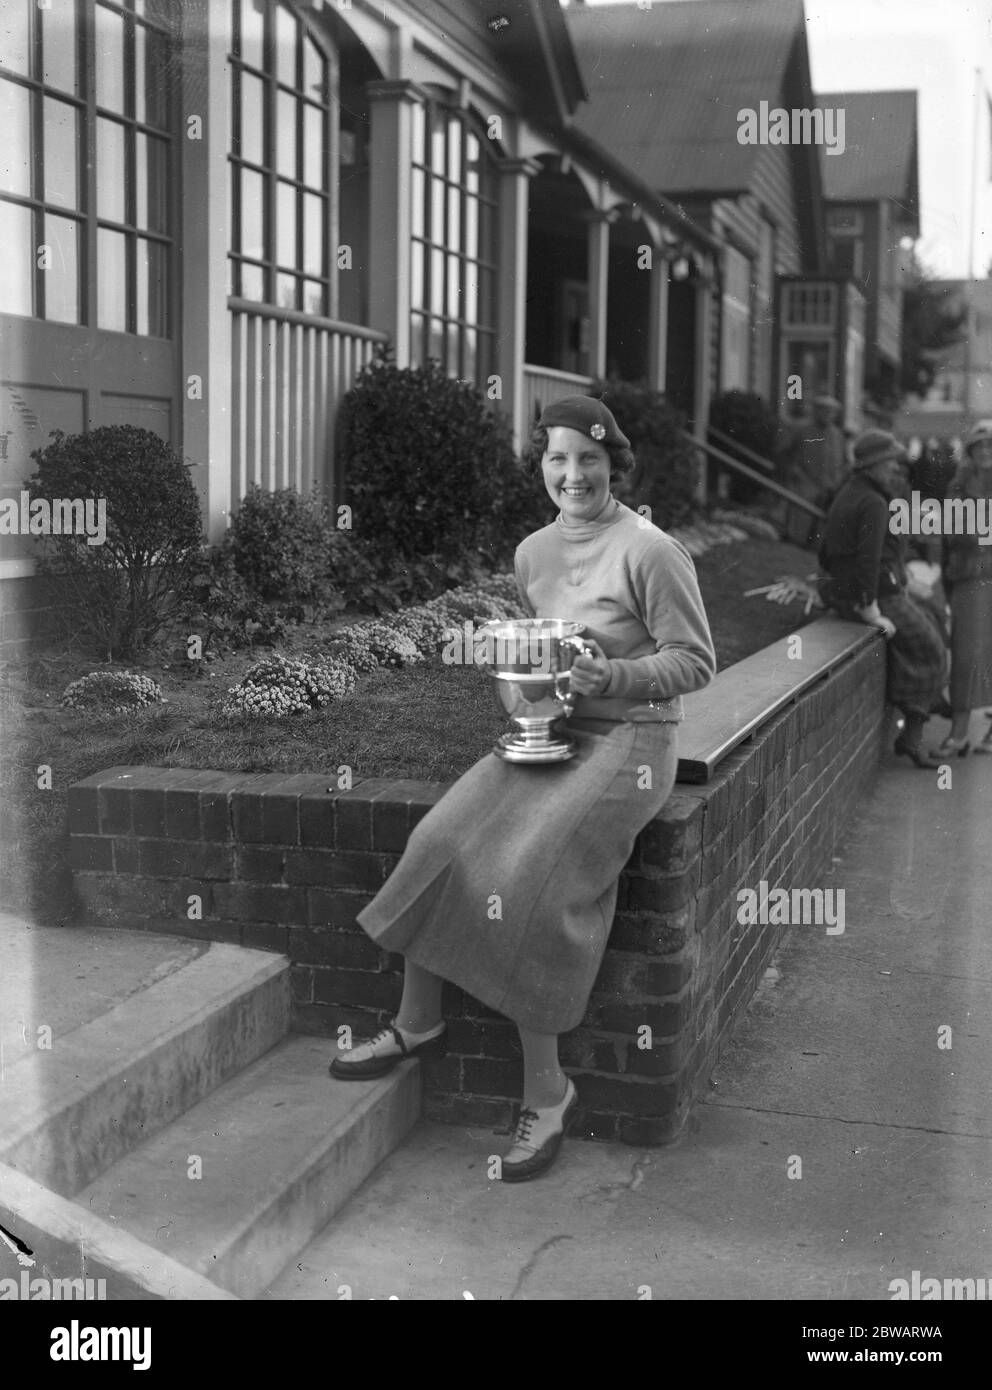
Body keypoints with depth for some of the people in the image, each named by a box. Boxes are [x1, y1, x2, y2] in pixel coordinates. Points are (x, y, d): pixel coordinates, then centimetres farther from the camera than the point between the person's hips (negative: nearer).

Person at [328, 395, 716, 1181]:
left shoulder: (650, 550, -10)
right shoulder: (532, 554, 11)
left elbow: (697, 662, -8)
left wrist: (611, 677, -21)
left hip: (629, 741, -6)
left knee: (527, 874, -25)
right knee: (442, 841, -15)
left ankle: (547, 1092, -10)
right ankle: (418, 1023, 5)